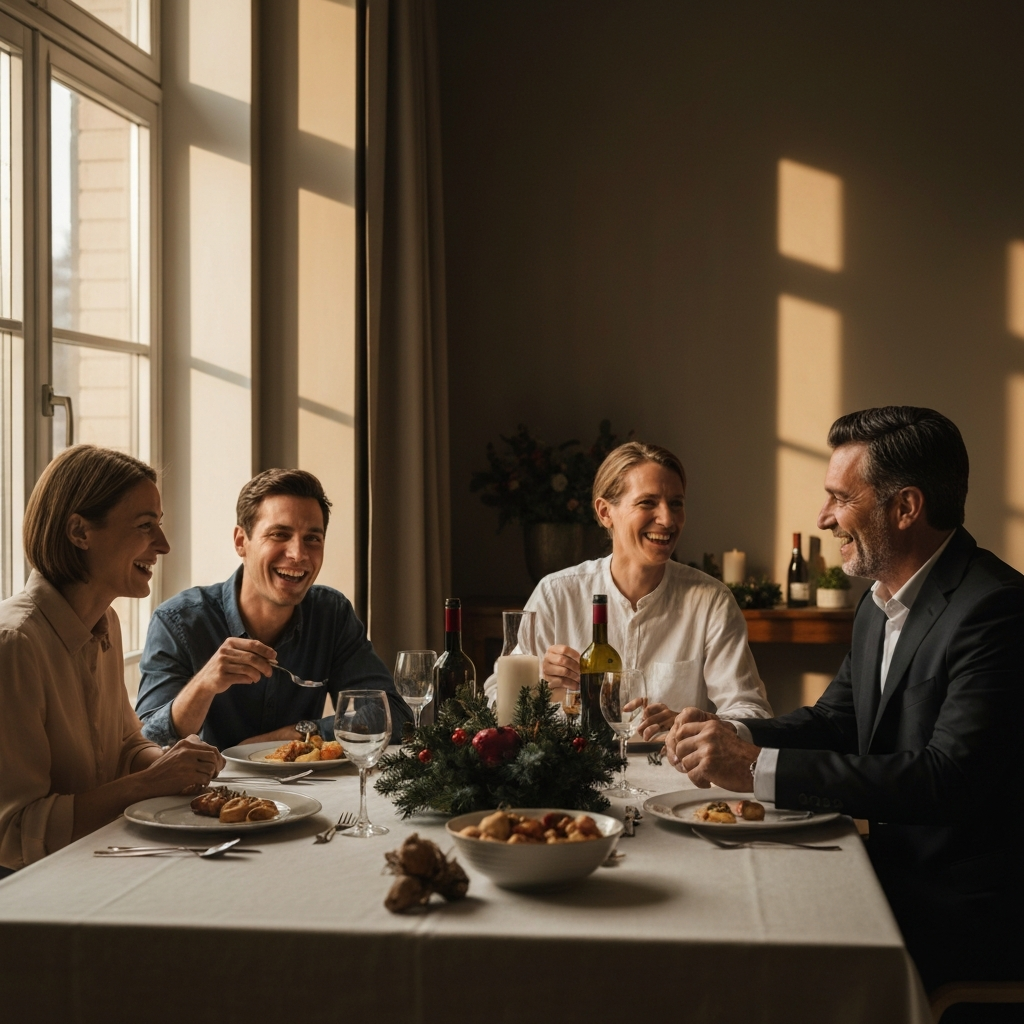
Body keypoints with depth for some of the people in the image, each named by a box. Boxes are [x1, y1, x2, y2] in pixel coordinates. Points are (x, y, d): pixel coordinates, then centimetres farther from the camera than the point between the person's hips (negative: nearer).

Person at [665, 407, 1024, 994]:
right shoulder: (880, 605, 11)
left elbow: (950, 777, -28)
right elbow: (835, 720, 16)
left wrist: (758, 768, -28)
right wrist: (731, 738, -6)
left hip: (967, 912, -8)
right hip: (896, 876, 8)